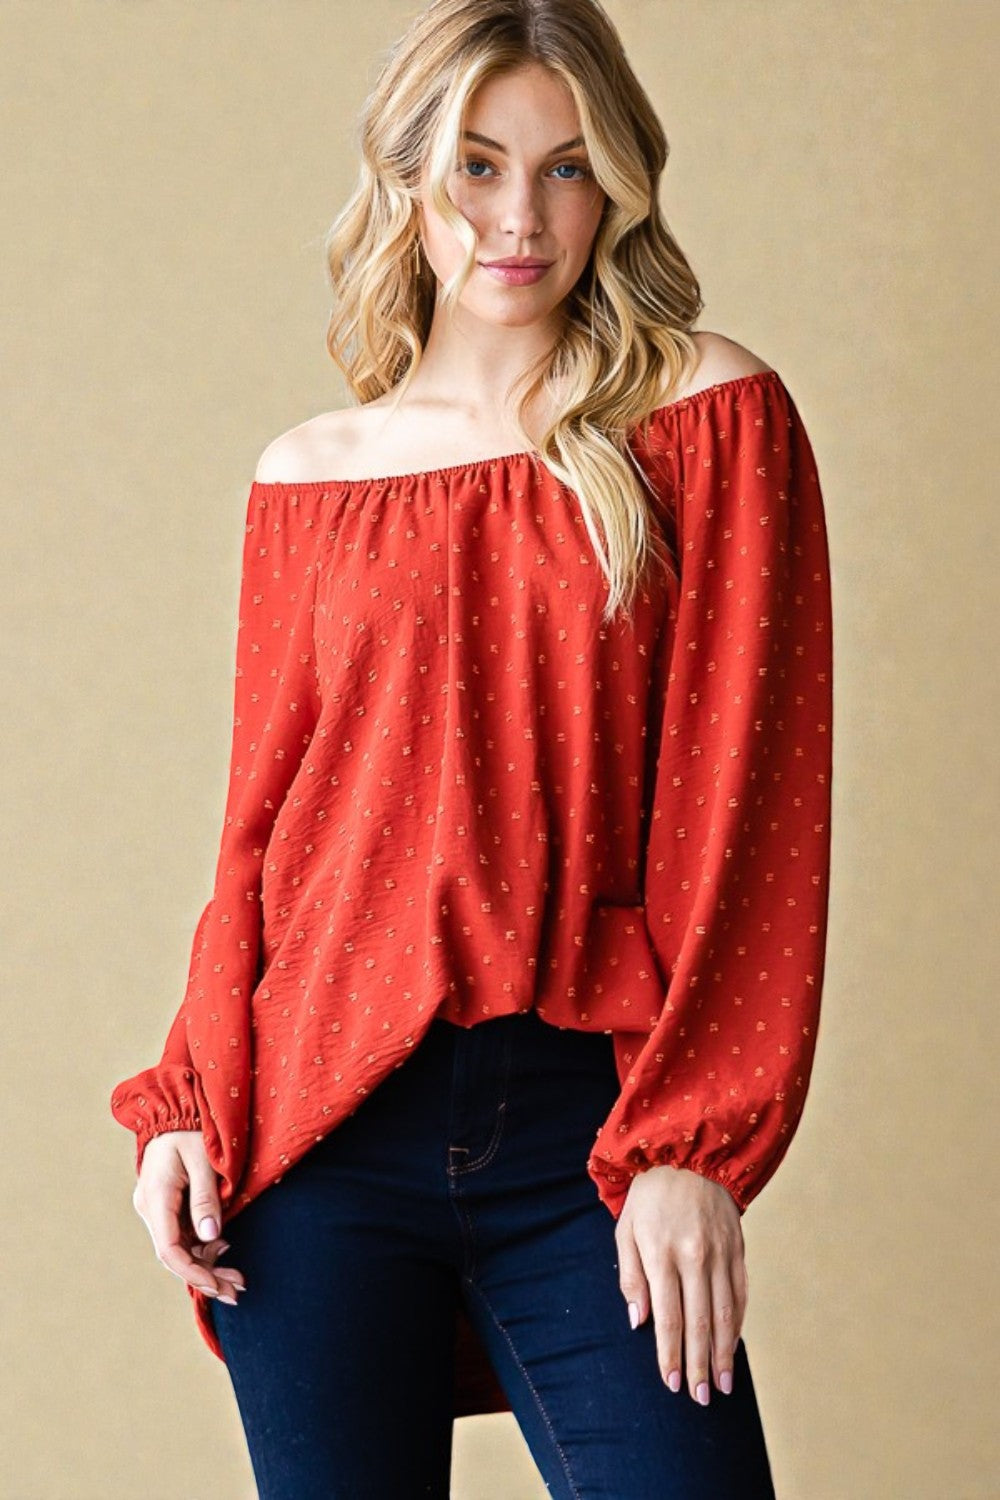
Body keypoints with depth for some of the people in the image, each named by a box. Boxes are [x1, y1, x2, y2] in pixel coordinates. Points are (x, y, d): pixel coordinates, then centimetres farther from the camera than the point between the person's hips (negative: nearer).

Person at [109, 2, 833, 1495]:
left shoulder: (712, 417, 2)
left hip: (587, 1123, -2)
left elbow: (745, 803, -3)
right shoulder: (310, 478, 10)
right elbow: (261, 827, 12)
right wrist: (188, 1105, 1)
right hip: (324, 1121, 2)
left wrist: (689, 1146, -9)